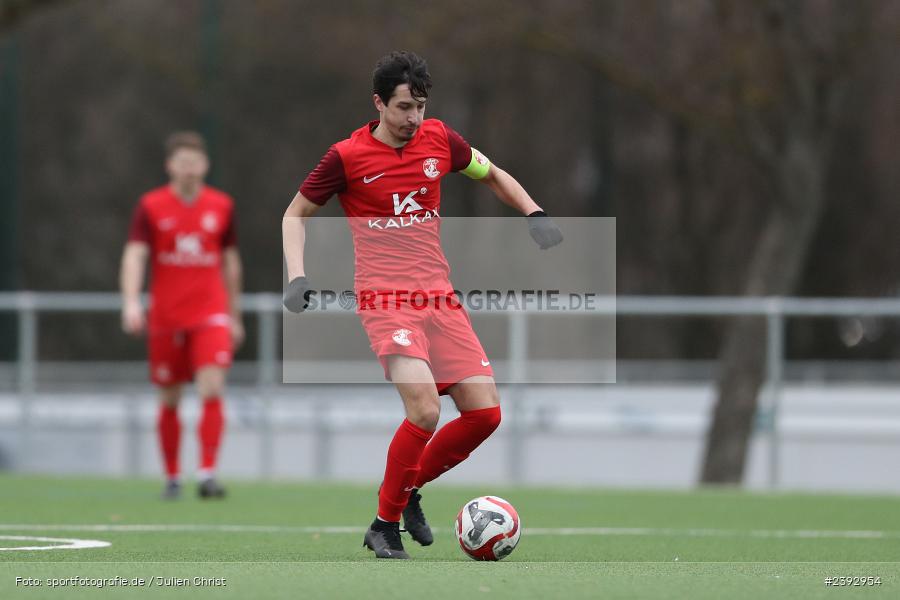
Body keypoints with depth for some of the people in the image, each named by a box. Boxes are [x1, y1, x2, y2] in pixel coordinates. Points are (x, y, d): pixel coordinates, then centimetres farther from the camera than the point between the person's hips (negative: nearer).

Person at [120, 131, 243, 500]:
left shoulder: (222, 206, 6)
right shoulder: (151, 207, -1)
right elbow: (134, 255, -10)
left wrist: (235, 316, 17)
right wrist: (131, 301, -25)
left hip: (211, 314, 0)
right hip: (165, 317, 0)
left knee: (212, 389, -17)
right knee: (169, 400, 7)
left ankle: (207, 475, -17)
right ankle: (172, 477, 21)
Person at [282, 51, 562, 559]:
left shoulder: (439, 139, 6)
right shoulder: (347, 156, -5)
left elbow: (493, 175, 23)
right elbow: (296, 214, 8)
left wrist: (535, 213, 7)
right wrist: (297, 275, -5)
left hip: (440, 299, 5)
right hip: (386, 302, -5)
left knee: (485, 412, -3)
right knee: (425, 410, -23)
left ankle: (409, 490, 19)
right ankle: (385, 526, -6)